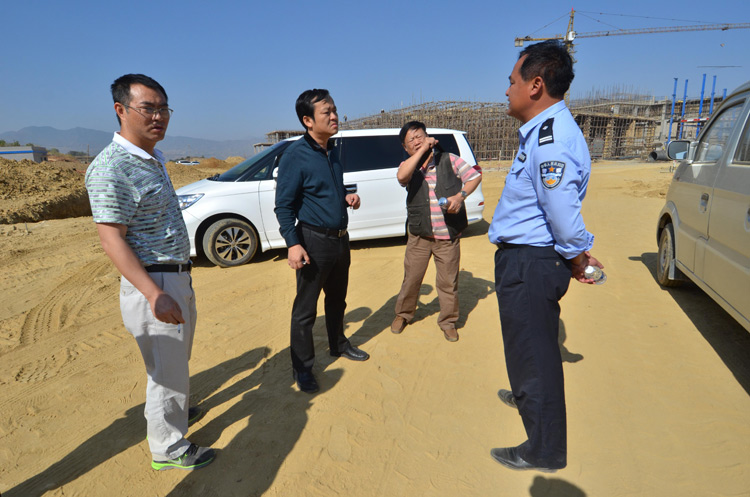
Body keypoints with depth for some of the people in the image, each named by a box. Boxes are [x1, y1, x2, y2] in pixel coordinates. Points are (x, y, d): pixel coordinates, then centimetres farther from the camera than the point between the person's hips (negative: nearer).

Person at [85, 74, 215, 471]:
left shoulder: (154, 158, 10)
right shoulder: (111, 168, -19)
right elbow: (111, 239, -23)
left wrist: (179, 281, 18)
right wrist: (155, 294, -32)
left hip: (178, 277, 9)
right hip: (153, 282, -9)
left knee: (177, 357, 25)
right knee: (167, 366, 4)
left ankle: (173, 408, 47)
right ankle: (168, 448, 22)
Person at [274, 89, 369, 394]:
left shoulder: (333, 151, 10)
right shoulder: (295, 155, -13)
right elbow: (283, 205, -14)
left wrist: (347, 197, 3)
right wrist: (293, 244, -23)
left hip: (340, 238, 8)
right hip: (314, 240, -7)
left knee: (337, 299, 22)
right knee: (305, 309, 3)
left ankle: (338, 345, 42)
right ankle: (302, 369, 18)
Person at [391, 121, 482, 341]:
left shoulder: (449, 160, 1)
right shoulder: (408, 166, 2)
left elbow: (475, 175, 5)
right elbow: (401, 176, -22)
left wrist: (460, 196, -12)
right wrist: (422, 150, -19)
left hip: (448, 236, -1)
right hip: (419, 236, 1)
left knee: (448, 282, 9)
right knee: (411, 278, 11)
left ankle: (448, 322, 28)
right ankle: (403, 314, 34)